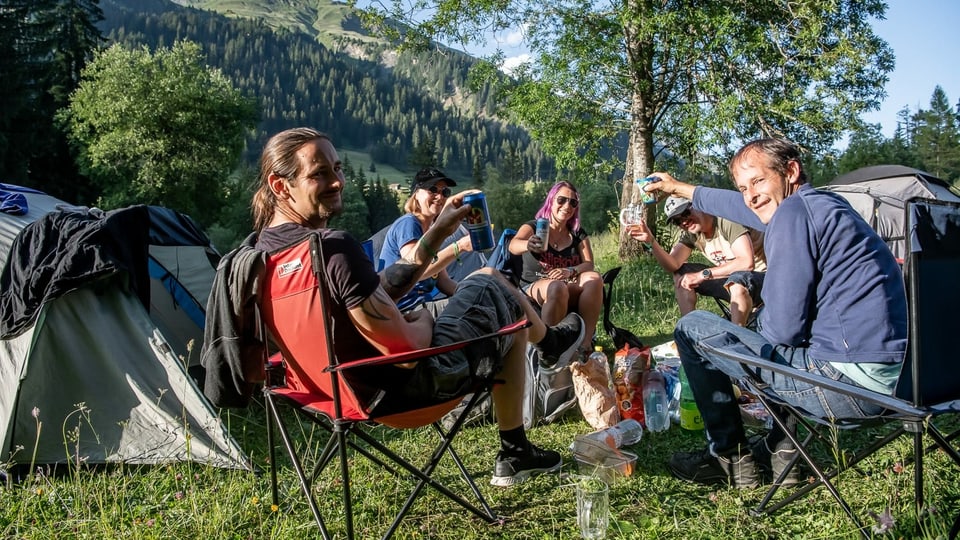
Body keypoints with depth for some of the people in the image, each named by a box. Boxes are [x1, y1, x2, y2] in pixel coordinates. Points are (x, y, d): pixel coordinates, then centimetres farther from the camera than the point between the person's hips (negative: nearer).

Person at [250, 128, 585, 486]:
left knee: (485, 279, 25)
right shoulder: (335, 248, -32)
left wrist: (437, 233, 9)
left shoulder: (265, 247, 0)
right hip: (413, 384, -9)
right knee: (494, 287, 14)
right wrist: (424, 320, -4)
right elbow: (408, 349, -28)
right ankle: (550, 341, 48)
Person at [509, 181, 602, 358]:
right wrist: (528, 245, -45)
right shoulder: (533, 227, 4)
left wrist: (570, 272, -25)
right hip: (534, 289, -3)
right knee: (557, 287, -37)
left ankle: (586, 341, -33)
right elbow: (513, 245, -19)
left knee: (594, 279, -27)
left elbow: (589, 265, -1)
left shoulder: (578, 234, 14)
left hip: (573, 293, 3)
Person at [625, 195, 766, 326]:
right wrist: (650, 241, -25)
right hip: (731, 280, 7)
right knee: (681, 274, -4)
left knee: (738, 279, -39)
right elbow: (673, 265, -11)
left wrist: (703, 274, -28)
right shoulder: (690, 234, 2)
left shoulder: (726, 220, -20)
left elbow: (746, 263, -30)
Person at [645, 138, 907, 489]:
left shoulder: (794, 212, -15)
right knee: (762, 318, 36)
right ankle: (781, 450, 29)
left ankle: (730, 458, 13)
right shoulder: (820, 203, 14)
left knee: (690, 329, 2)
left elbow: (784, 328, -18)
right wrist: (679, 189, 47)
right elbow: (742, 207, 33)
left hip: (850, 381, -10)